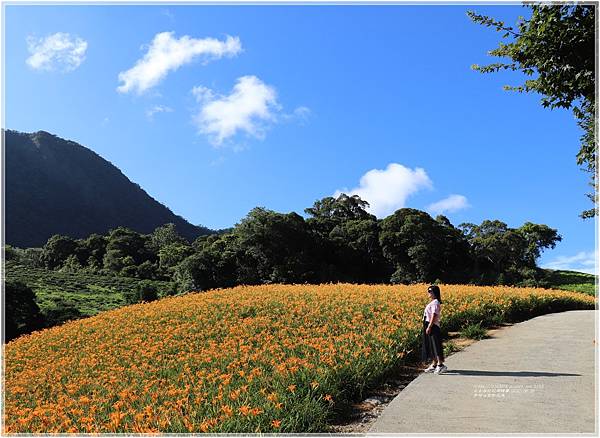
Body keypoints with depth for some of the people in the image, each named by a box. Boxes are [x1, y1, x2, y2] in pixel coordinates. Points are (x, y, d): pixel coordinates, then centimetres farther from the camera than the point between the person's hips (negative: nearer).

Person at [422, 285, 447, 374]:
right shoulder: (432, 302, 15)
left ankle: (441, 365, -5)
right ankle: (434, 365, 20)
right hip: (429, 326, 10)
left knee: (436, 346, -8)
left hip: (433, 327, -10)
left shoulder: (435, 303, -15)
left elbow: (434, 316, -21)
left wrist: (429, 327, -22)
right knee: (431, 346, 13)